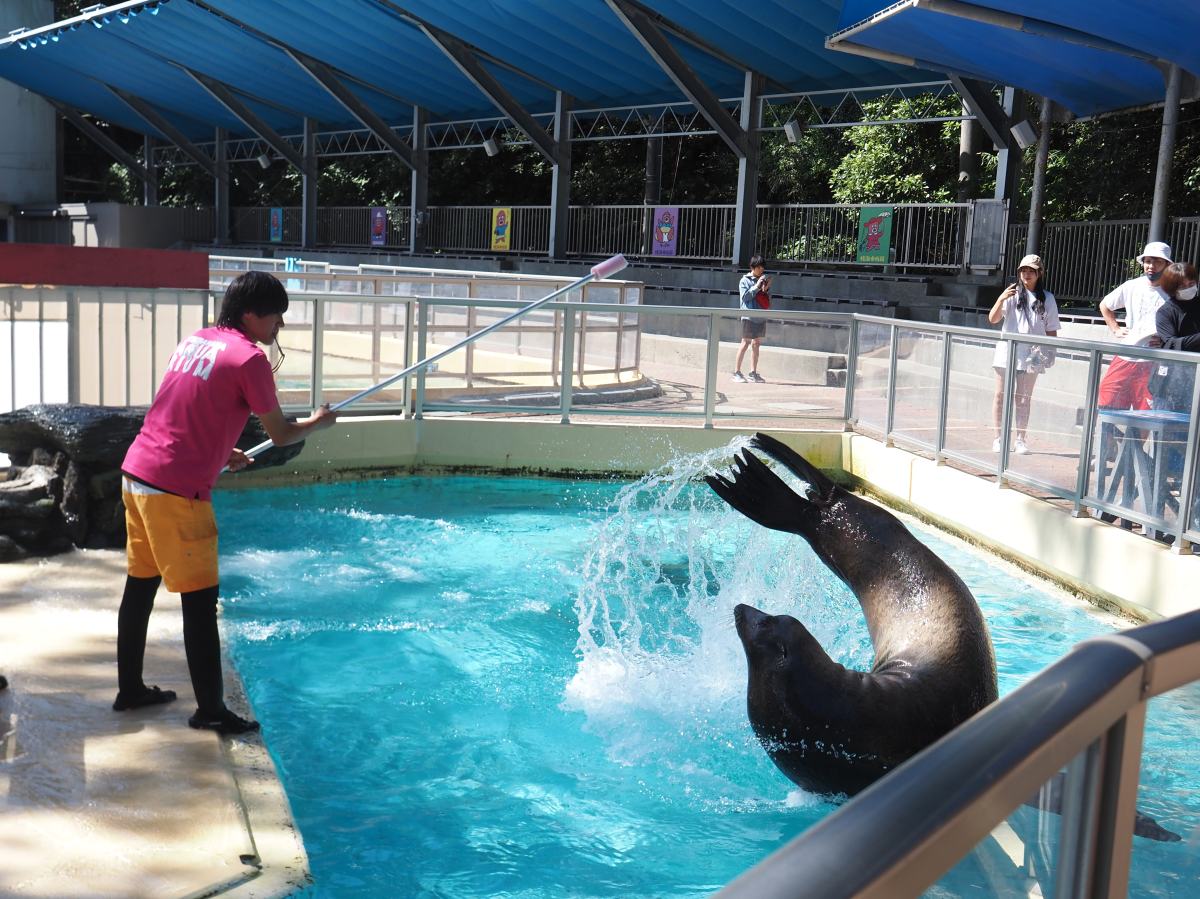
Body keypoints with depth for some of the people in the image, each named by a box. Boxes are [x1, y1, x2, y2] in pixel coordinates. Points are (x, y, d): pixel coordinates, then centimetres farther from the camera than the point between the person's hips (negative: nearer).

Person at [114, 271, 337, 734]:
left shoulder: (194, 341, 14)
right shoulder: (249, 358, -11)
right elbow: (281, 435, -4)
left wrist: (222, 452, 31)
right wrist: (318, 421, 15)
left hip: (137, 472, 9)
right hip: (177, 490, -9)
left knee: (141, 583, 18)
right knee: (200, 599, -2)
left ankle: (130, 688, 30)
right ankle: (210, 709, 4)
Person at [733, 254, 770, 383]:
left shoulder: (762, 279, 14)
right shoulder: (745, 280, -1)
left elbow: (766, 299, 15)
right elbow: (745, 296, -11)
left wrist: (766, 289, -4)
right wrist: (757, 286, -15)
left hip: (761, 316, 6)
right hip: (749, 316, -6)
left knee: (756, 344, 8)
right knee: (745, 343, -5)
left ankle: (753, 373, 13)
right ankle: (737, 372, 1)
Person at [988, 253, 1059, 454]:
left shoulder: (1047, 298, 6)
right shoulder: (1013, 293, 2)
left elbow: (1051, 330, 8)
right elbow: (993, 319, -5)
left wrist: (1050, 352, -3)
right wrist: (1001, 299, -21)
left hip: (1031, 355, 0)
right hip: (1007, 352, 0)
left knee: (1023, 398, 3)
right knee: (1001, 395, 2)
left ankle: (1021, 439, 8)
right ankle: (998, 438, 8)